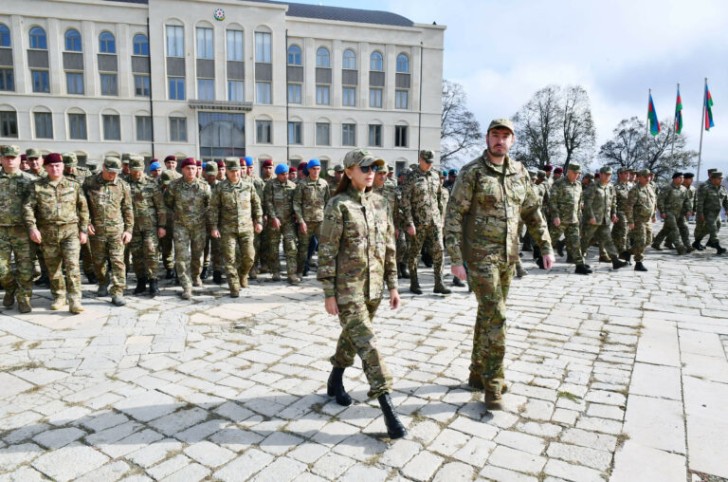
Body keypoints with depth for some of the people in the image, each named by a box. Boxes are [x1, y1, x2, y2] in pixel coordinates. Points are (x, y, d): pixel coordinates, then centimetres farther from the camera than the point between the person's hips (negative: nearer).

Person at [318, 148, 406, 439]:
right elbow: (327, 252, -11)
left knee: (352, 336, 20)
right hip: (348, 288, -6)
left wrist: (392, 285, 8)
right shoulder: (338, 205, -11)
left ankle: (335, 381, 43)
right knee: (366, 343, -8)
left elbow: (388, 246, 10)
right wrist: (329, 293, -12)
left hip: (373, 286, 6)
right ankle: (388, 410, -4)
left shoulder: (378, 202, 7)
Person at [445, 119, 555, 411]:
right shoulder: (472, 173, -9)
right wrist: (456, 259, -17)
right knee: (495, 316, -9)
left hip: (508, 256, 6)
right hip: (480, 255, -6)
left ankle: (478, 374, 29)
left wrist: (546, 247, 9)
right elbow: (453, 217, -12)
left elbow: (532, 212, 15)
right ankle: (493, 383, 6)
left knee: (488, 315, 14)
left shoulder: (519, 172, 8)